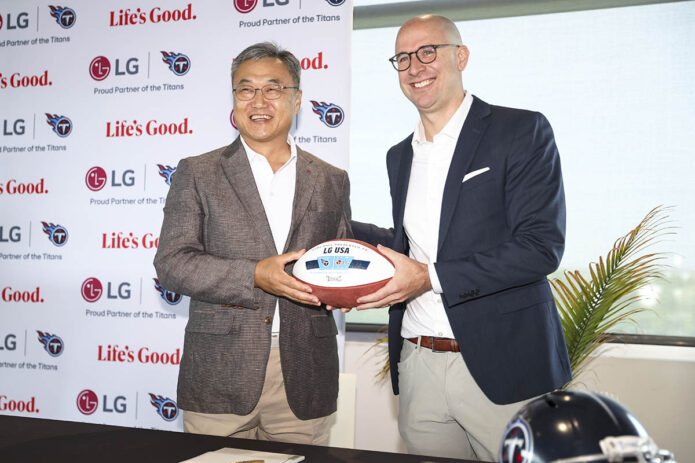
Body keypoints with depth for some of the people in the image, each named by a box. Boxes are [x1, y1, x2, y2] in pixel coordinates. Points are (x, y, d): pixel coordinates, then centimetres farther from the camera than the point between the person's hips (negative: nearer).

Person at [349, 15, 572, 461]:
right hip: (418, 368, 6)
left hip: (503, 368, -5)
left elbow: (541, 245, -15)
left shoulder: (521, 132, -5)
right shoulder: (400, 156, 16)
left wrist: (430, 276, -20)